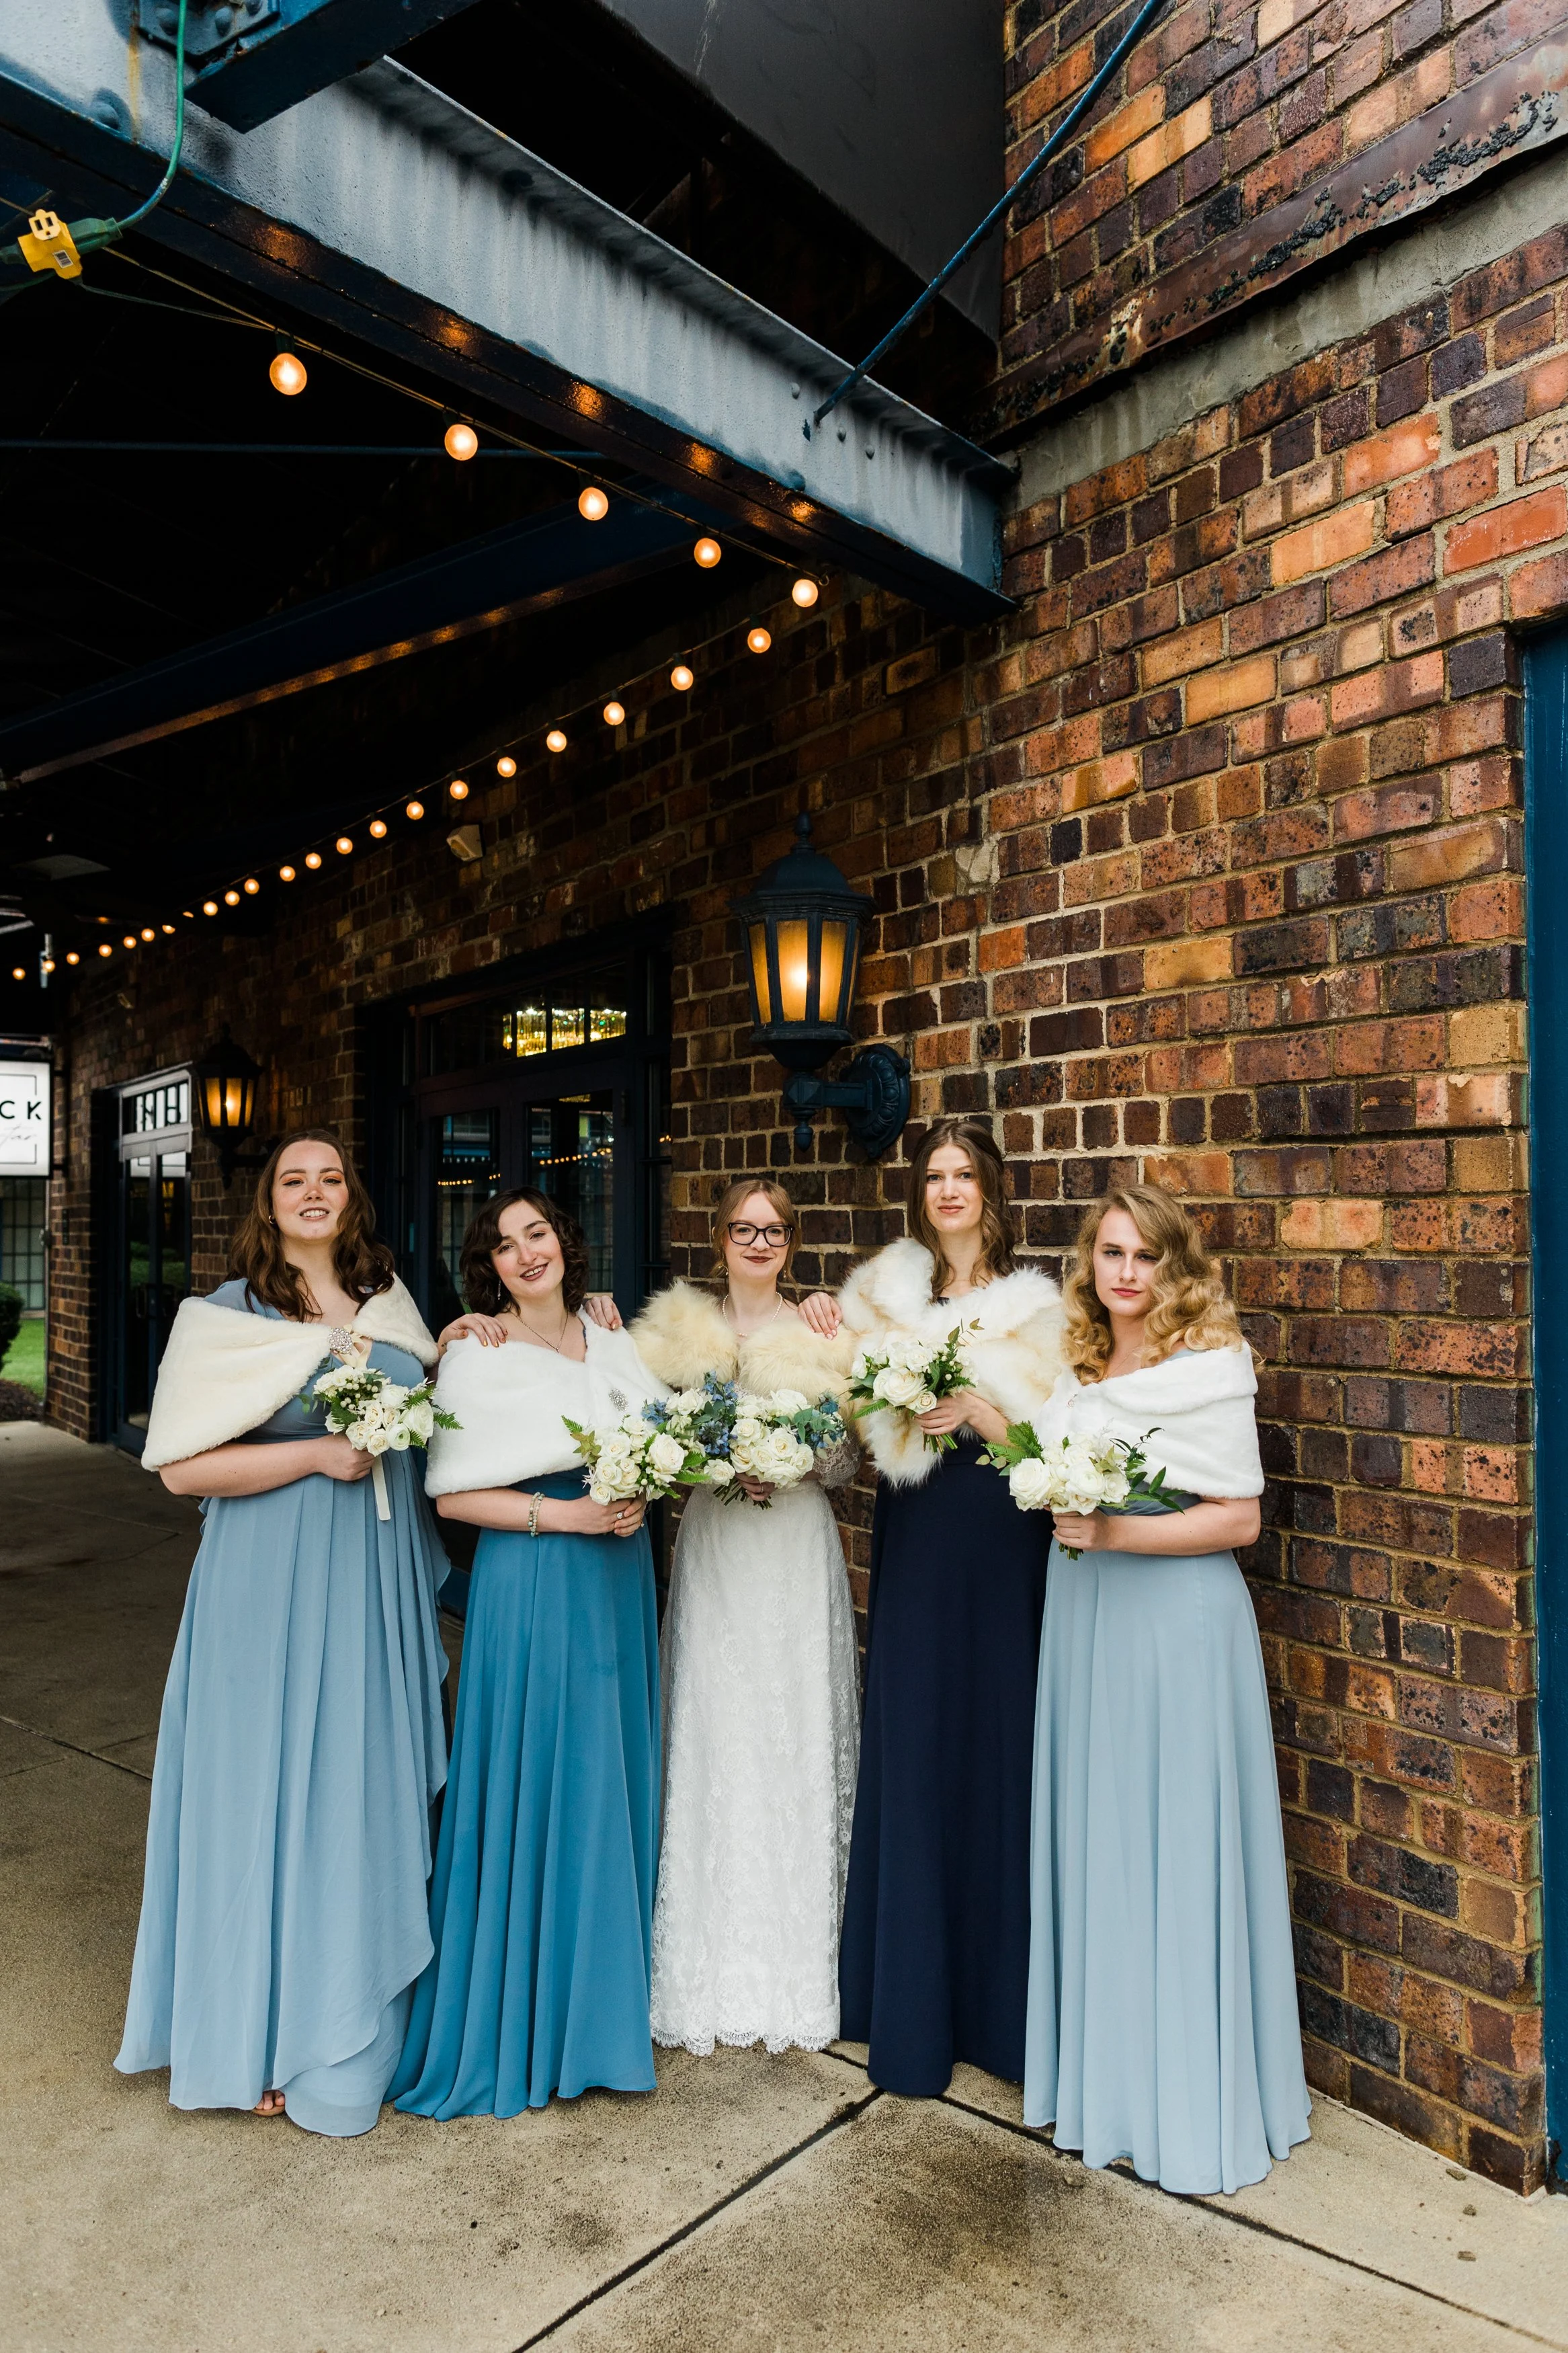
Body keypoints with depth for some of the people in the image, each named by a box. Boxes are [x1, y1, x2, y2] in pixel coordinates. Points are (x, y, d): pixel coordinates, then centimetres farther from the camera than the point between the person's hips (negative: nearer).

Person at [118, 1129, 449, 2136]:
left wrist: (451, 1353, 4)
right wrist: (316, 1455, -18)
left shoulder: (390, 1302, 8)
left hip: (377, 1586, 5)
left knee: (368, 1789, 13)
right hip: (274, 1589, -4)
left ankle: (353, 2011, 33)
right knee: (269, 1792, 5)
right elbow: (181, 1465, -11)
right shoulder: (230, 1316, -6)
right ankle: (264, 2030, 25)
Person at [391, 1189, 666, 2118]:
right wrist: (562, 1514, -17)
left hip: (619, 1582, 5)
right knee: (533, 1784, 0)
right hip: (532, 1590, -5)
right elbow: (454, 1495, -10)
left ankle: (604, 1993, 31)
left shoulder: (614, 1345, 8)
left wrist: (639, 1499, -5)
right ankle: (520, 2017, 19)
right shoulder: (477, 1357, -7)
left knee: (613, 1780, 13)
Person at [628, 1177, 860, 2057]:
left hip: (800, 1553, 0)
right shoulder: (680, 1331, 5)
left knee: (799, 1740, 3)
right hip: (715, 1550, 0)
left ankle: (797, 1968, 18)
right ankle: (717, 1969, 17)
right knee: (716, 1740, 2)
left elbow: (849, 1460, 4)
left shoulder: (824, 1337, 4)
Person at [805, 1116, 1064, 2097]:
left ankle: (999, 2004, 22)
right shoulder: (884, 1295, 8)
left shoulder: (1033, 1304, 2)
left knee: (999, 1750, 3)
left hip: (1002, 1546, -1)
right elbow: (863, 1425, 8)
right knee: (913, 1755, 5)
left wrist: (979, 1410, -17)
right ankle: (912, 2011, 21)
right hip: (915, 1543, 2)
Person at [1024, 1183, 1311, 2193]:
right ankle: (1105, 2068, 32)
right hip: (1084, 1617, 7)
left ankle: (1193, 2102, 21)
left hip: (1176, 1621, -6)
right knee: (1092, 1838, 14)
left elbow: (1239, 1518, -13)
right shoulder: (1079, 1368, 9)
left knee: (1176, 1845, 3)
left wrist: (1111, 1531, -19)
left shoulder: (1208, 1367, -11)